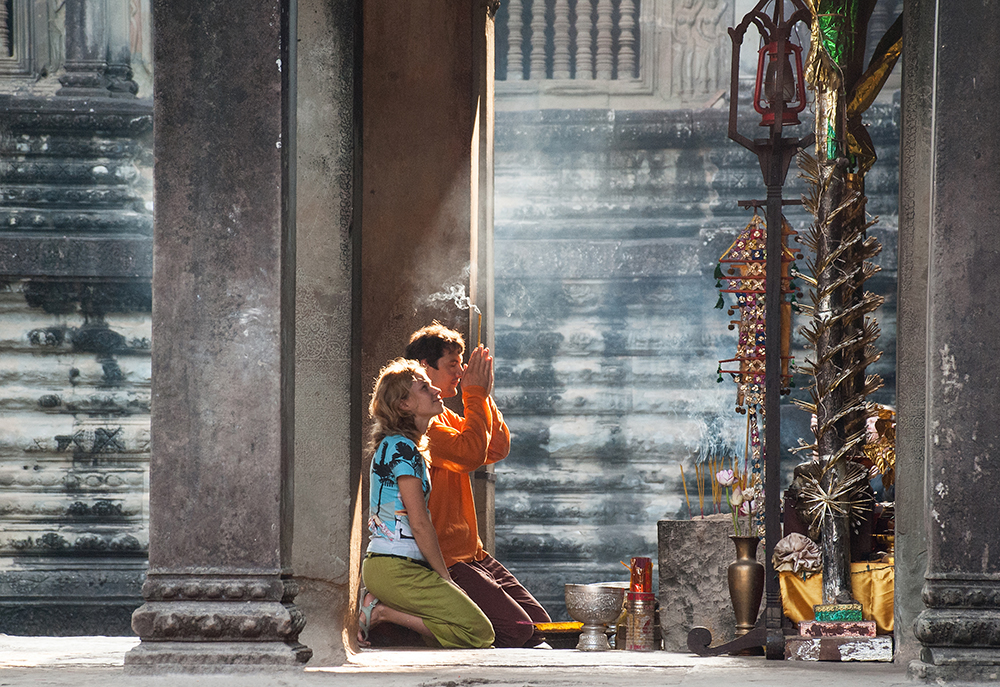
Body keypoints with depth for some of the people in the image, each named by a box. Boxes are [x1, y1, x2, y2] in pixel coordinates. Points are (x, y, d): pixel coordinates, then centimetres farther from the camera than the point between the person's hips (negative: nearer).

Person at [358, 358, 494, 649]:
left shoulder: (395, 445, 19)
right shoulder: (402, 448, -12)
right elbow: (419, 523, -14)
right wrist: (445, 578, -6)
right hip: (395, 567, -10)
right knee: (479, 632, -13)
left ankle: (378, 606, 4)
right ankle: (383, 613, -12)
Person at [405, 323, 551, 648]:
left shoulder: (444, 416, 19)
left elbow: (497, 449, 15)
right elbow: (470, 453, -23)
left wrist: (484, 395, 5)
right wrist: (475, 394, -12)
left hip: (472, 554, 10)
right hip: (443, 561, -10)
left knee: (539, 623, 1)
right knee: (516, 628, -17)